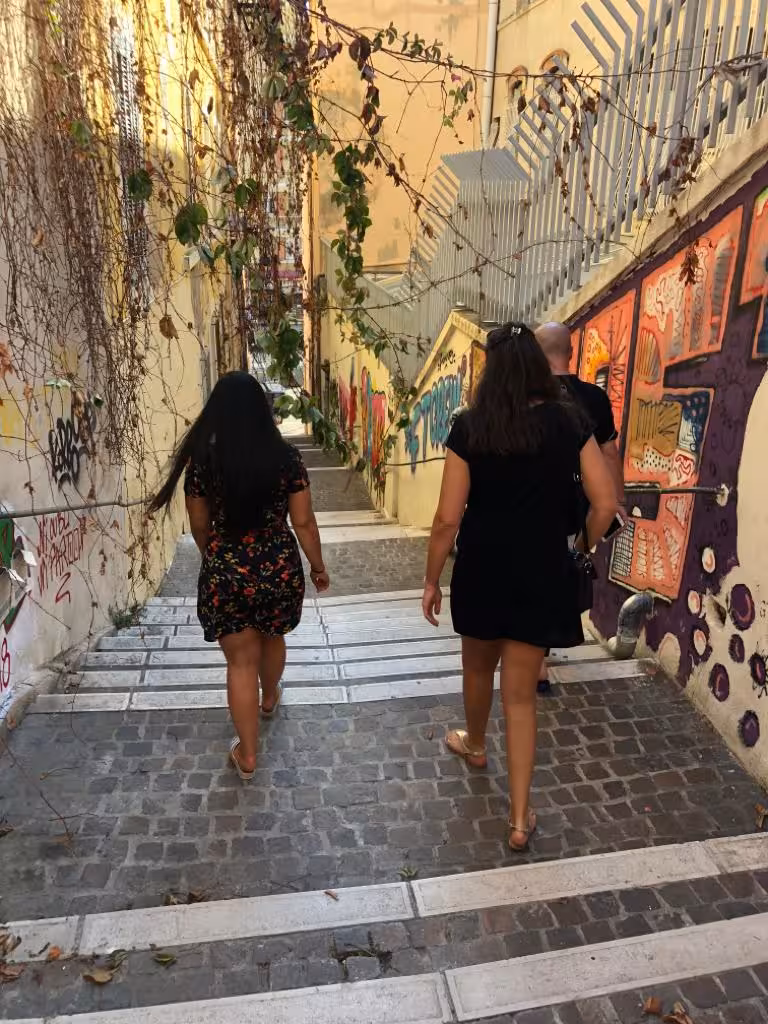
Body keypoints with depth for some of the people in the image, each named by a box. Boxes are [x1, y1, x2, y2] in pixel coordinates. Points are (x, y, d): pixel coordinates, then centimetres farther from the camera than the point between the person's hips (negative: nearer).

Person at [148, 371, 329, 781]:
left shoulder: (202, 460, -8)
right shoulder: (286, 457, -9)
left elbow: (199, 527, 2)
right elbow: (303, 522, -6)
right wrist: (318, 566, 9)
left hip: (225, 574, -1)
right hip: (280, 568, 1)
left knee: (241, 661, 12)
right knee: (272, 638, 28)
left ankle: (247, 755, 24)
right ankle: (270, 698, 56)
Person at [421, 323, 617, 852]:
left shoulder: (469, 428, -10)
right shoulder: (569, 422, -5)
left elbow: (449, 518, -11)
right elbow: (606, 503, -5)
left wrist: (432, 580, 0)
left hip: (482, 570, 0)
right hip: (543, 574, 1)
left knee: (479, 666, 26)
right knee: (522, 694, 12)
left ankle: (474, 743, 52)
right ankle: (520, 817, 20)